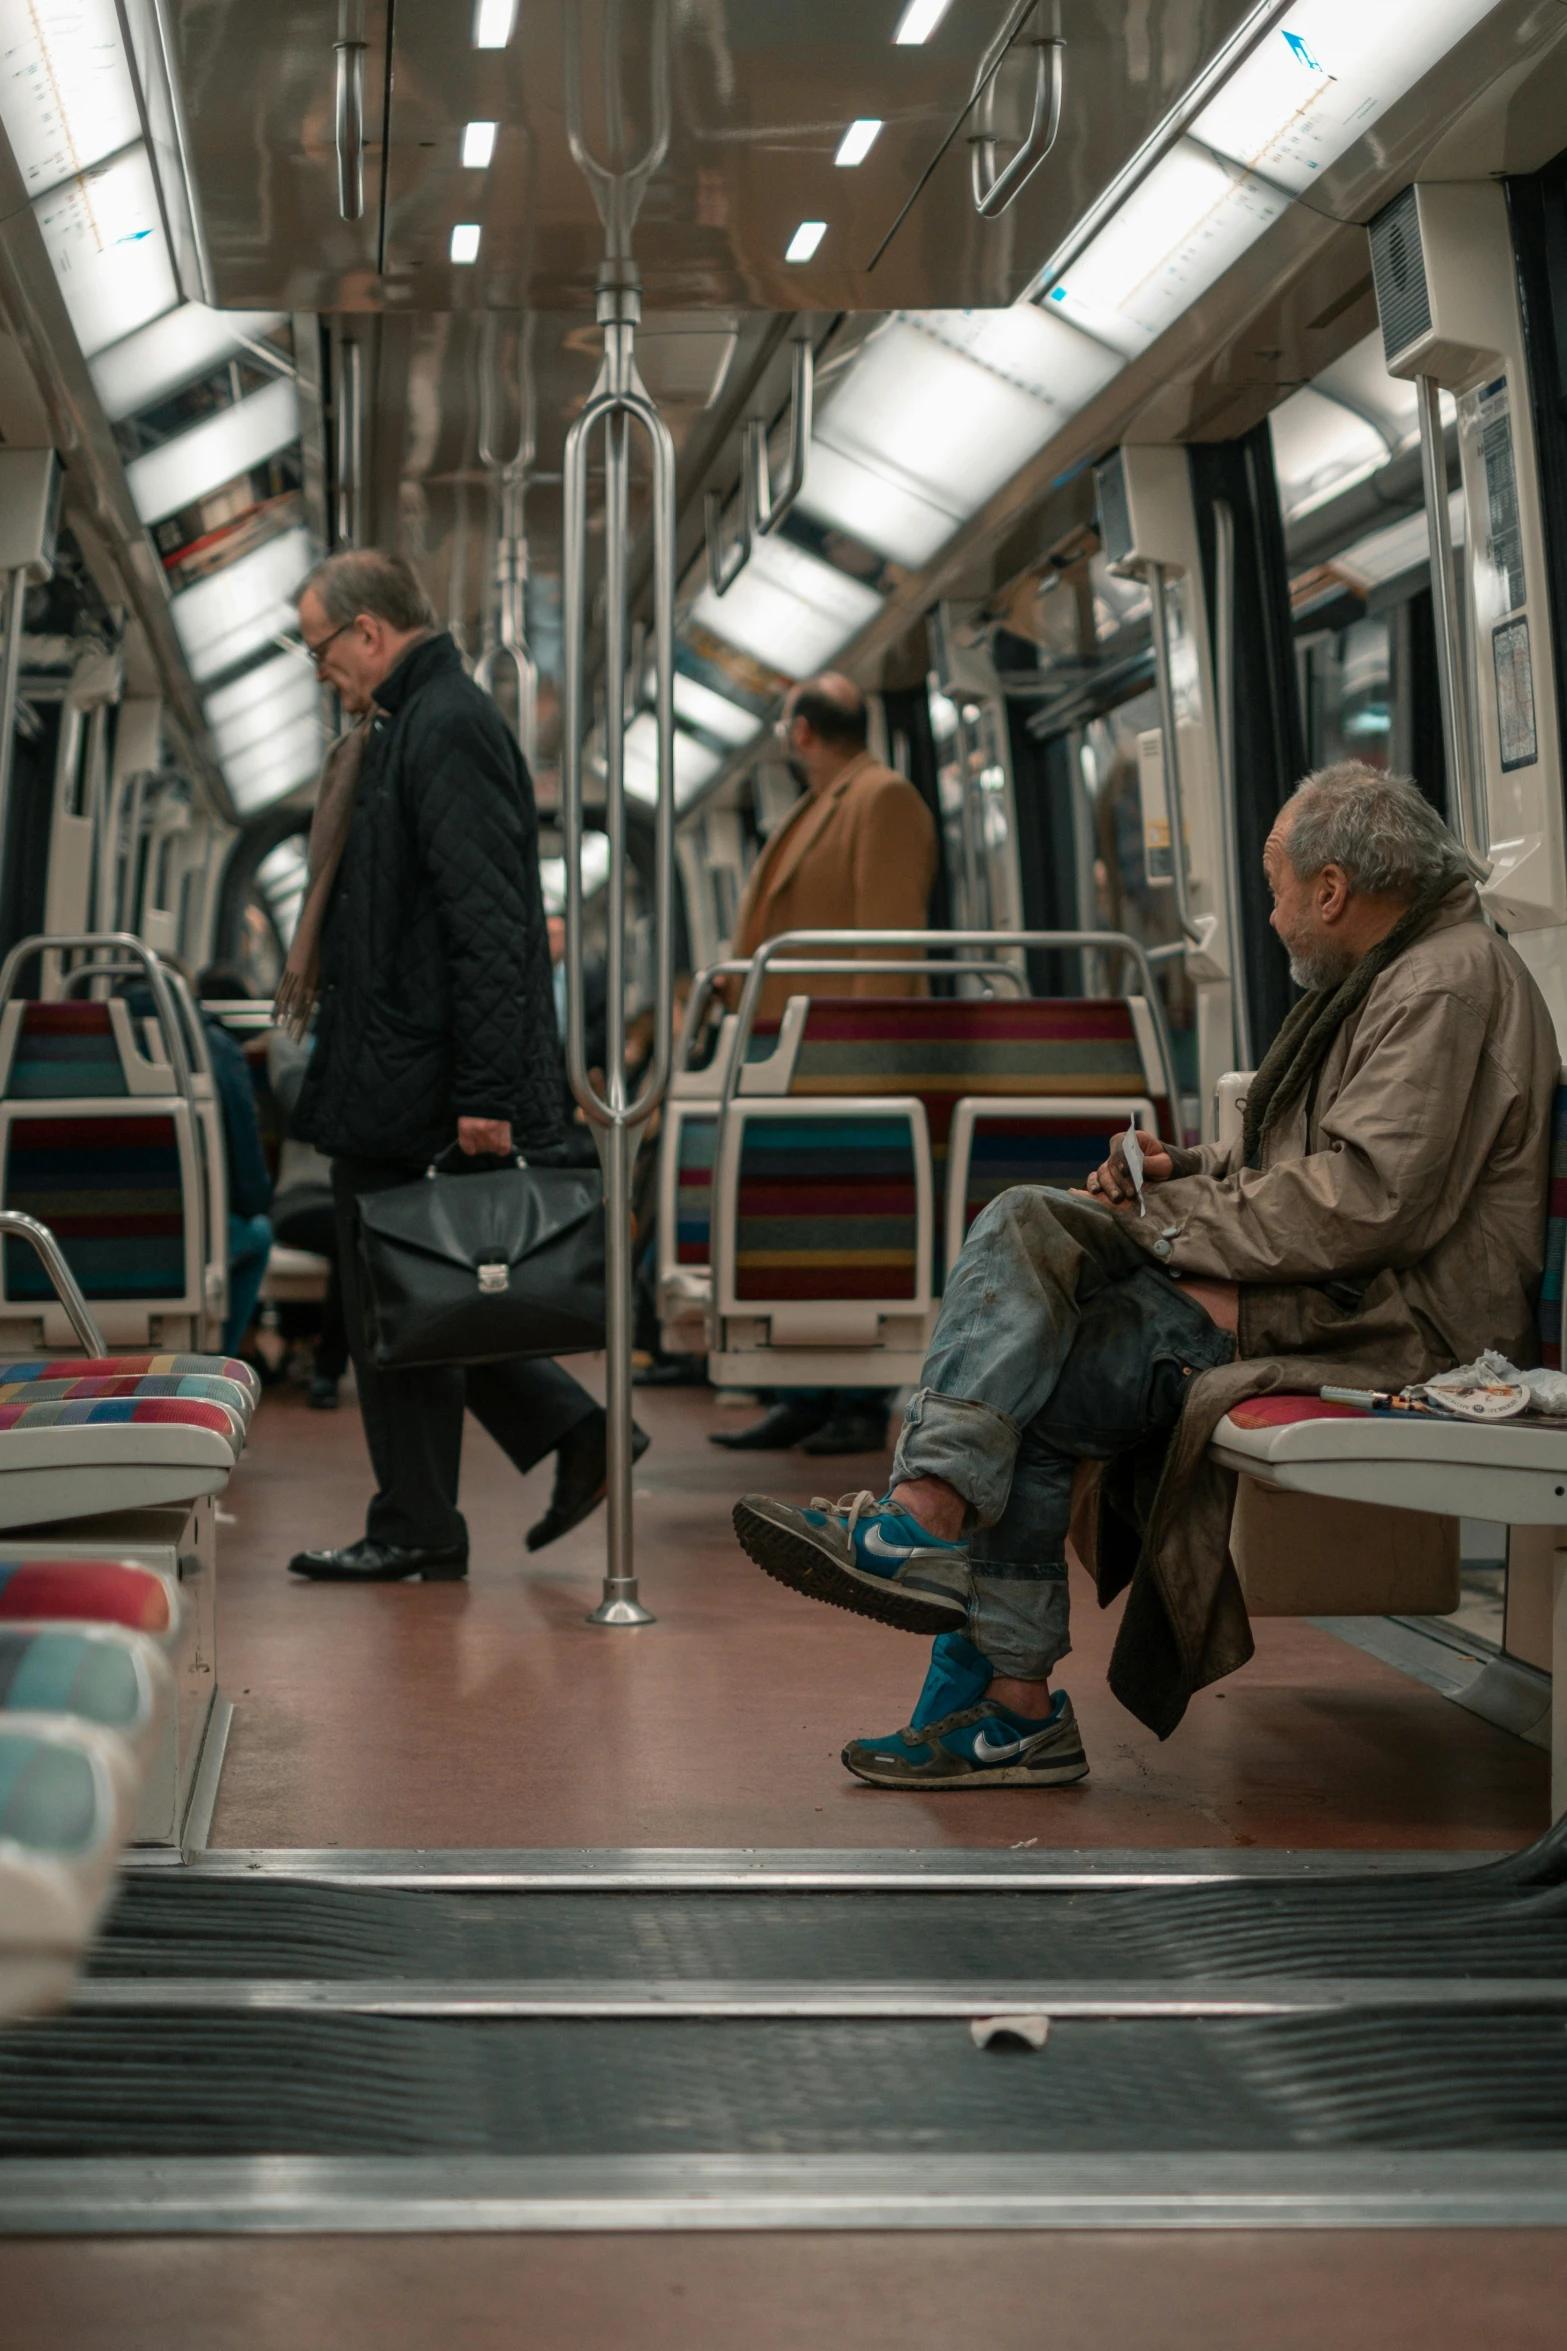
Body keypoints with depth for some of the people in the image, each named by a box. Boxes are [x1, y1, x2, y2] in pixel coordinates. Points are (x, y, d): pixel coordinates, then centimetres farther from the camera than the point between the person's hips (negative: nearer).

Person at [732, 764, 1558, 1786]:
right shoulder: (1385, 974, 20)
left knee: (1032, 1396, -16)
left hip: (1385, 1317, -10)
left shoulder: (1451, 983, -14)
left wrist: (1179, 1228, -14)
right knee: (1023, 1224, -6)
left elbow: (1366, 1203, -24)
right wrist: (1186, 1173, 9)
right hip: (1319, 1283, 10)